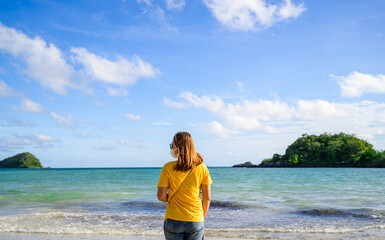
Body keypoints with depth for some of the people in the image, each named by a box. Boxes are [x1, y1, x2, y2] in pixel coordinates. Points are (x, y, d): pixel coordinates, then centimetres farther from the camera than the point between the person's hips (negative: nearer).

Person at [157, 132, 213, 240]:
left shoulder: (168, 168, -9)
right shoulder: (202, 168, -4)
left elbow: (161, 197, -7)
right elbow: (207, 198, 0)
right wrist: (202, 217, 12)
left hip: (173, 221, -1)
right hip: (195, 221, 2)